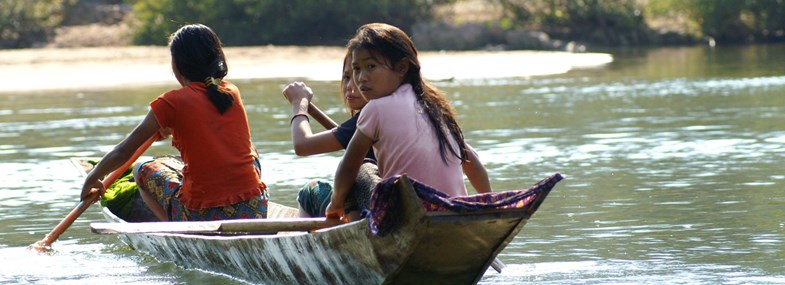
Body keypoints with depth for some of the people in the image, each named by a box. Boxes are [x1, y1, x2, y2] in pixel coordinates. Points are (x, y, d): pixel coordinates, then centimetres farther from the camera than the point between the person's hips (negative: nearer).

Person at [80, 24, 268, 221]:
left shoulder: (172, 103, -4)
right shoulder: (232, 92, 9)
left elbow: (123, 152, 1)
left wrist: (92, 179, 17)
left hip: (204, 217, -3)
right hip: (255, 212, 3)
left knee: (143, 169, 22)